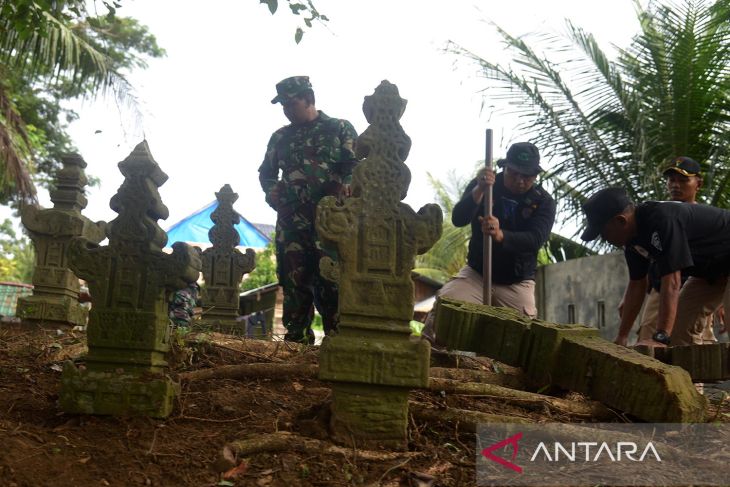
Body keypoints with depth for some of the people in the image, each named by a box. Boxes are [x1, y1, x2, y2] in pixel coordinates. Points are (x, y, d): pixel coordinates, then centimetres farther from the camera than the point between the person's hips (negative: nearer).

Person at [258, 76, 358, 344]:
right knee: (294, 281, 4)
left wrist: (342, 187, -18)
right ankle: (296, 339, 10)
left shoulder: (340, 129, 7)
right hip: (291, 221, 4)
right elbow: (266, 172, 27)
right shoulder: (280, 137, 20)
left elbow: (356, 166, 0)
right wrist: (272, 190, 6)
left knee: (330, 281, -10)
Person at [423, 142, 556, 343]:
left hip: (517, 284, 0)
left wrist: (500, 235, -44)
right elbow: (458, 219, -17)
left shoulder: (544, 201, -6)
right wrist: (478, 191, -36)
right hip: (476, 273, 0)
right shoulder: (482, 184, -3)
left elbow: (536, 239, -23)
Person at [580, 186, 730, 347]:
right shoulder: (633, 235, -6)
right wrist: (621, 337, 0)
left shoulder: (661, 219, -34)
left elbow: (671, 283, -38)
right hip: (707, 270, 9)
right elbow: (636, 285, 1)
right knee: (679, 328, 1)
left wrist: (660, 338, -42)